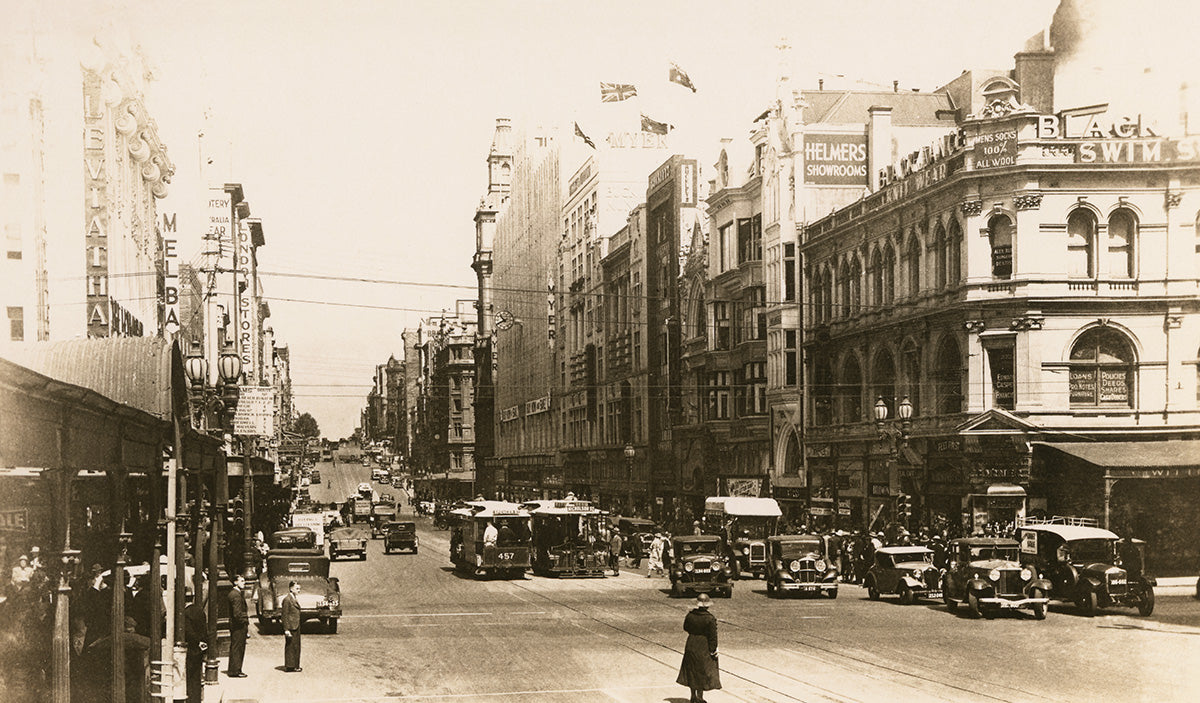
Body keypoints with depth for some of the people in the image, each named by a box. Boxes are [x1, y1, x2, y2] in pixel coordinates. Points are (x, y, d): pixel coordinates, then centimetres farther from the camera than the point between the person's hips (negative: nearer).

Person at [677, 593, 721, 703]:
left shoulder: (690, 615, -7)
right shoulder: (710, 619, -19)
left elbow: (686, 628, 9)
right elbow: (712, 637, -15)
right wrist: (713, 651, -7)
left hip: (691, 646, 4)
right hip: (704, 648, -4)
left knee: (692, 672, 16)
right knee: (703, 672, 8)